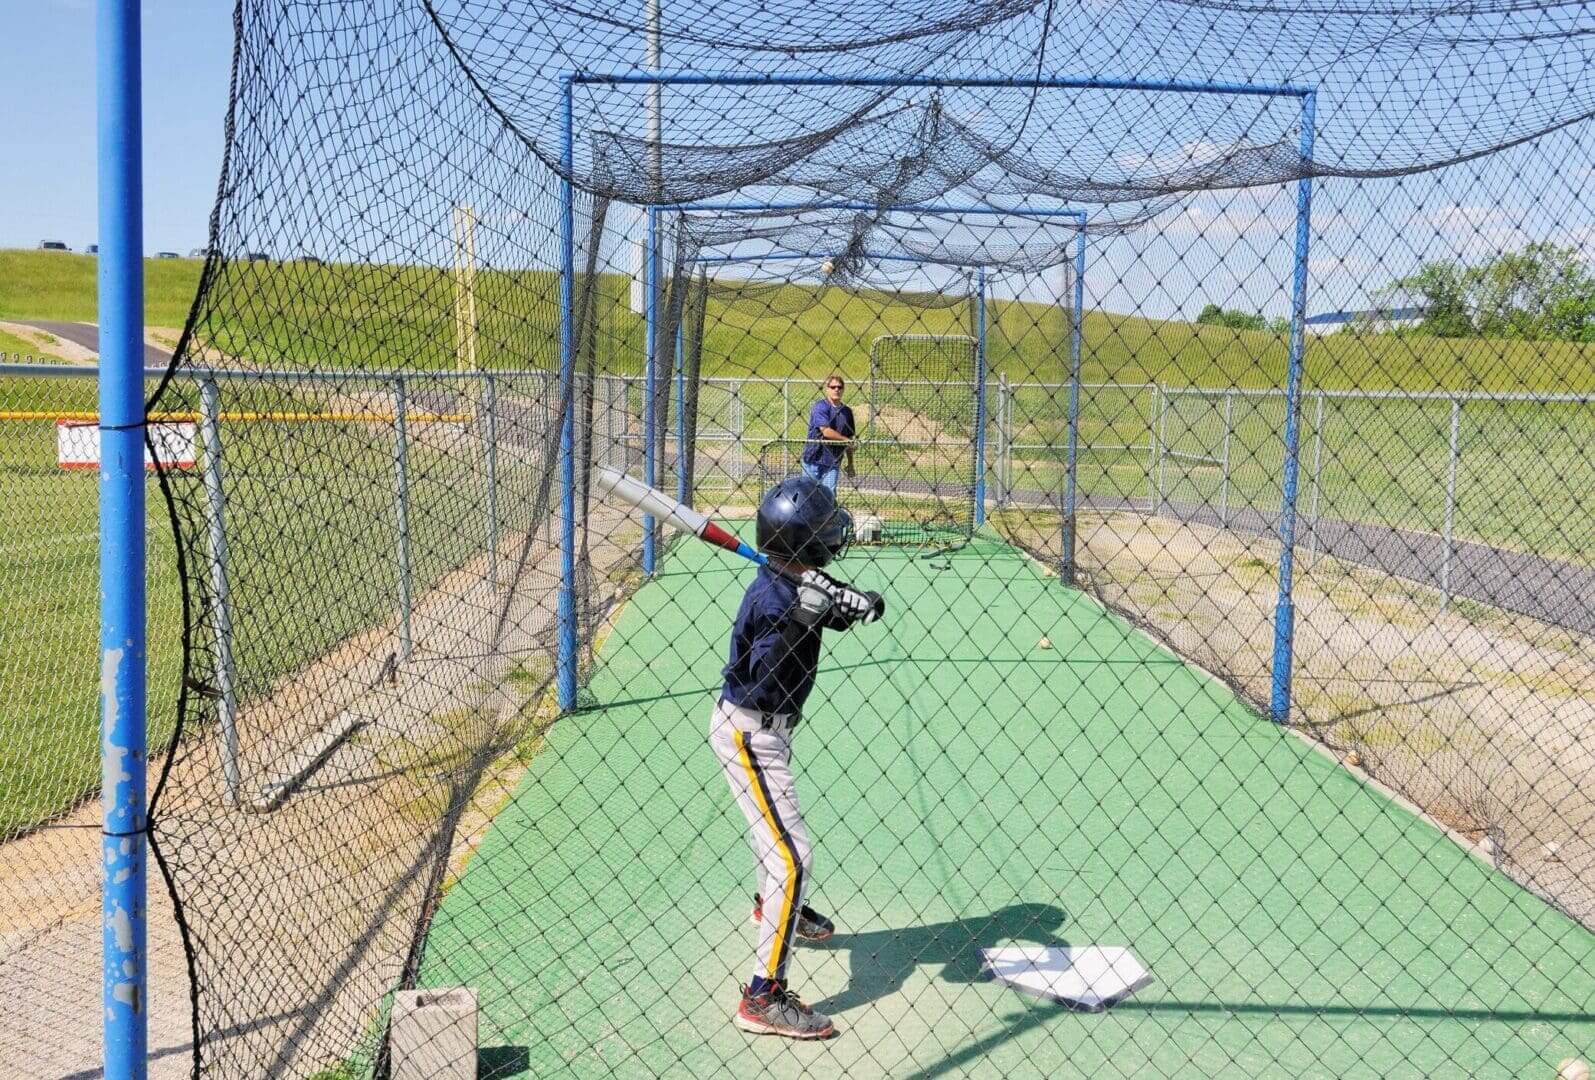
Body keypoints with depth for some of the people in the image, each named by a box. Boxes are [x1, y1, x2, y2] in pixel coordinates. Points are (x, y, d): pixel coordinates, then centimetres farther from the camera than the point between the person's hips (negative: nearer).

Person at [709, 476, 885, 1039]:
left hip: (765, 729, 10)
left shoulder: (796, 582, -3)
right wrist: (798, 619, -46)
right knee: (793, 857, -14)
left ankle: (775, 905, 61)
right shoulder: (772, 597, -28)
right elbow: (765, 680, -37)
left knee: (777, 826, 33)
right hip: (750, 734, -10)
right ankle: (764, 998, -12)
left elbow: (857, 609, -9)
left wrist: (853, 603, -31)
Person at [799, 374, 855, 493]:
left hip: (833, 463, 4)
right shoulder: (820, 407, -8)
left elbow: (849, 440, 17)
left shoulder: (847, 412, 11)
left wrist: (850, 464, 16)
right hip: (814, 459, -4)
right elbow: (826, 431, -20)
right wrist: (845, 439, -9)